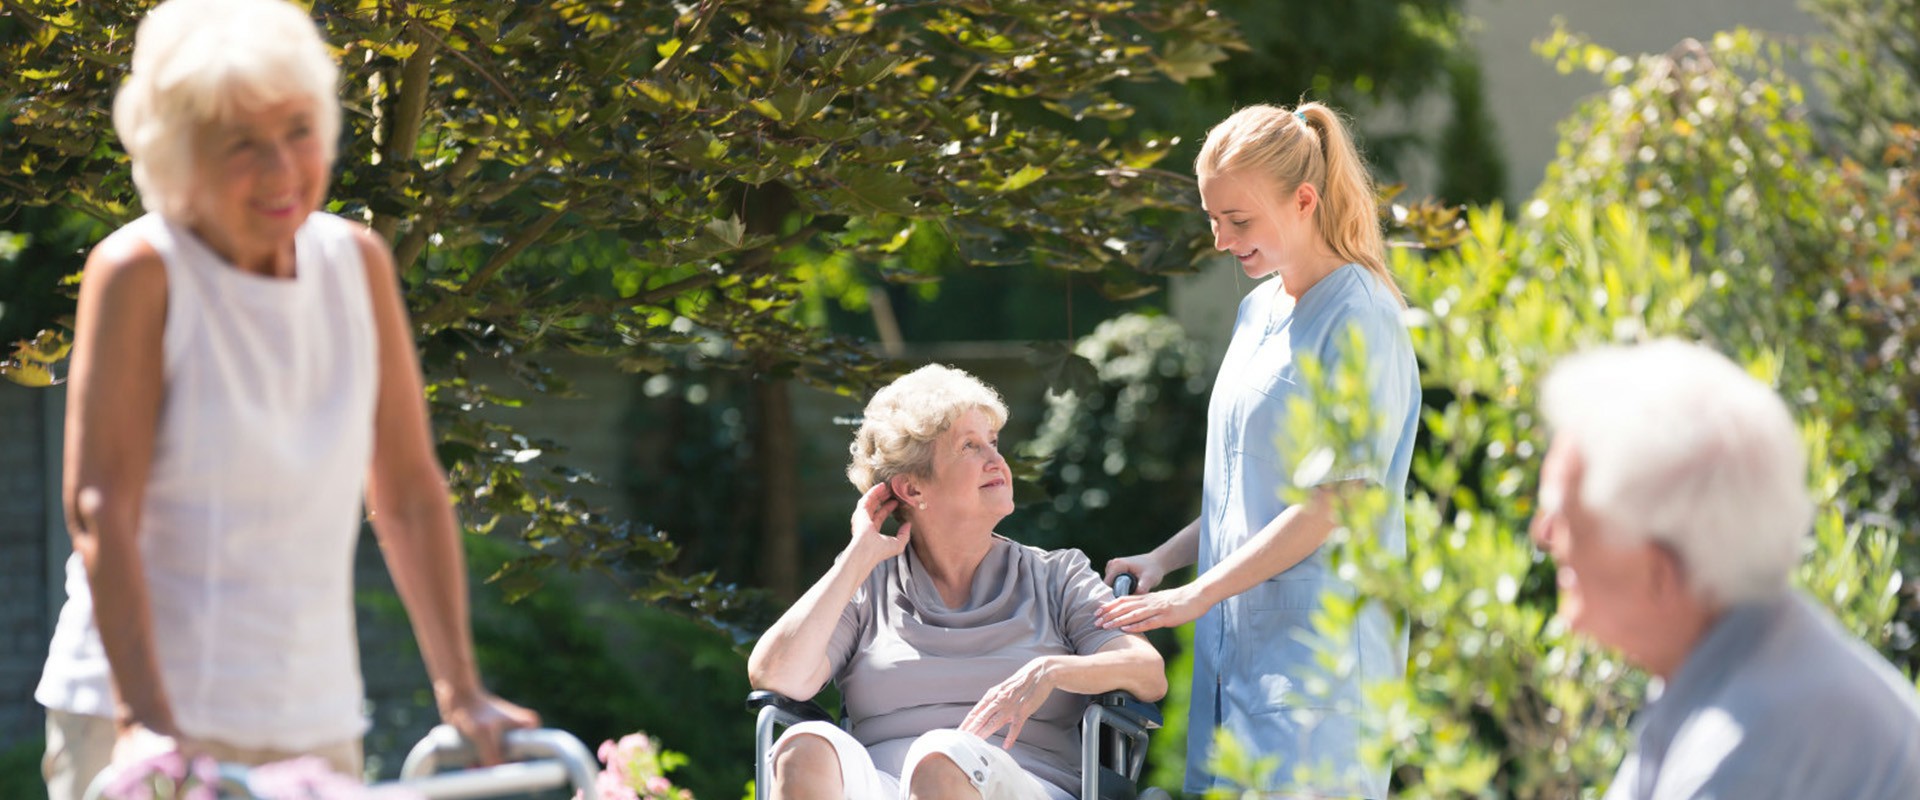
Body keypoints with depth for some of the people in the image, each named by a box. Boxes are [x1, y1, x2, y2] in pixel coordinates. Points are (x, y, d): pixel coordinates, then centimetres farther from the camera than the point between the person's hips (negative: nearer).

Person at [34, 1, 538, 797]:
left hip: (313, 721, 5)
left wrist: (461, 692, 6)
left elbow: (409, 493, 9)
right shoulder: (140, 272, -10)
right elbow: (100, 509, -15)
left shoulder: (356, 262, 4)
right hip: (149, 712, -5)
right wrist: (144, 718, -23)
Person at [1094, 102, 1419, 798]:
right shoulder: (1257, 311, 16)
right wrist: (1168, 556, 10)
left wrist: (1197, 594, -15)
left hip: (1318, 651, -8)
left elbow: (1335, 503, -15)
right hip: (1234, 635, 8)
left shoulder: (1358, 322, -10)